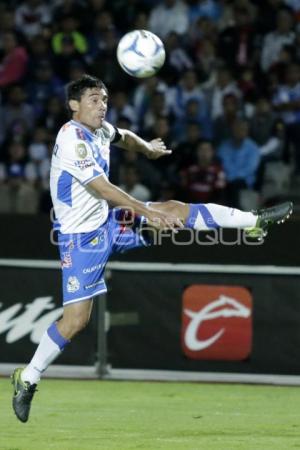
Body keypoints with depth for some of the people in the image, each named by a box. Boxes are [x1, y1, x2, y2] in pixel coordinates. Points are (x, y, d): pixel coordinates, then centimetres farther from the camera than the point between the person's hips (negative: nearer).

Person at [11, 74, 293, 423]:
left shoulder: (99, 130, 4)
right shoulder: (72, 139, -22)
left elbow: (123, 138, 32)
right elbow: (103, 189, -27)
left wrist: (147, 148, 20)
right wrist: (149, 213, -26)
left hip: (108, 221, 8)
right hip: (82, 235, -8)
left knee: (175, 210, 1)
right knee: (76, 319, -13)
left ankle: (256, 221, 7)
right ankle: (27, 378, 0)